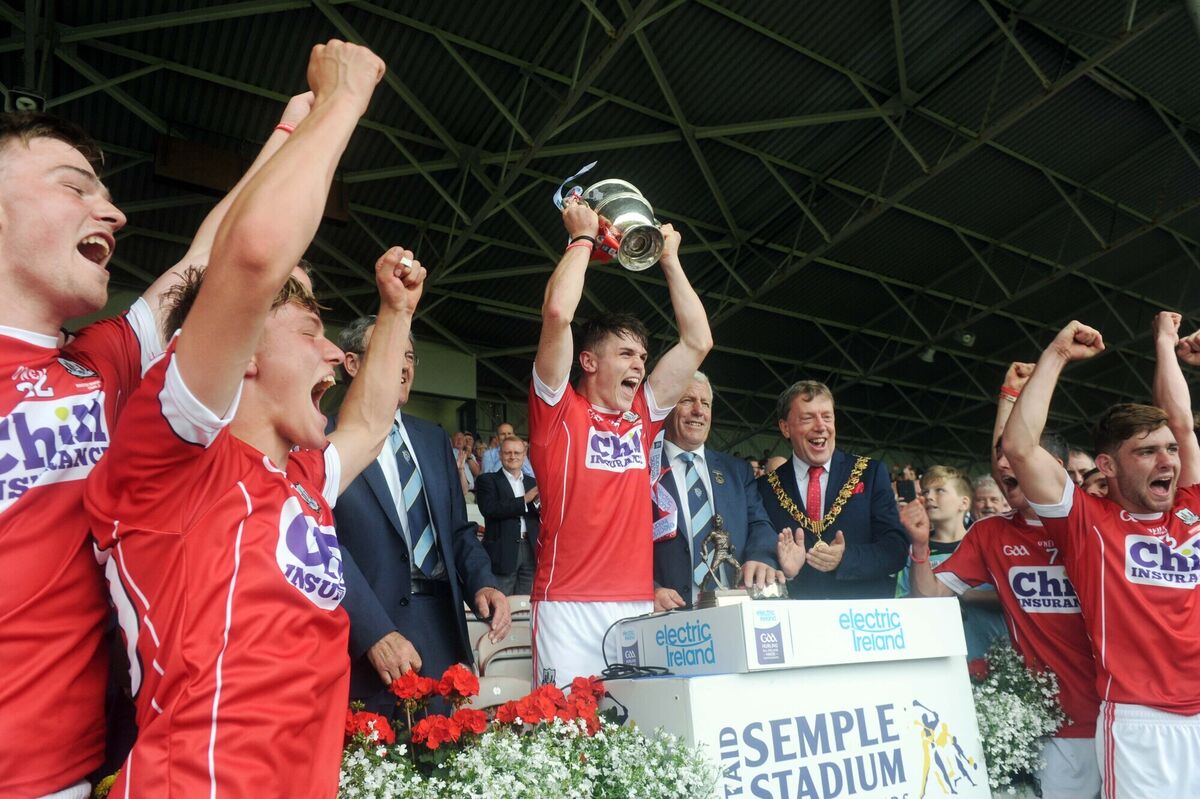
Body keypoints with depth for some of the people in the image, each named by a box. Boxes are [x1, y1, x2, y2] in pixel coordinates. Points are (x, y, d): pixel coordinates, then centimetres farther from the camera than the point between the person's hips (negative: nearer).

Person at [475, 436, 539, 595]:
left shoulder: (534, 483, 16)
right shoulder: (487, 480, 5)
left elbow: (545, 516, 9)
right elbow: (489, 509, -11)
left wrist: (538, 501, -13)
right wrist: (524, 500, -15)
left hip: (530, 551, 4)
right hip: (503, 551, -3)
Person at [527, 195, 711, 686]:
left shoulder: (642, 419, 14)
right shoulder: (558, 410, 0)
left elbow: (698, 341, 15)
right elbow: (557, 313, -13)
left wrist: (670, 260, 18)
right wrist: (583, 237, -1)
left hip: (639, 606, 5)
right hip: (569, 608, -4)